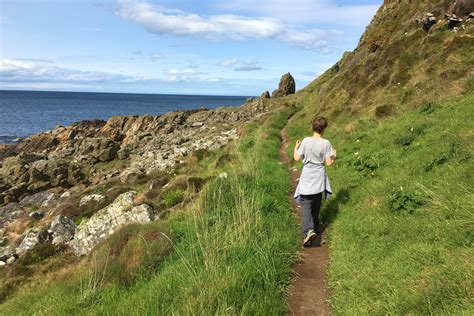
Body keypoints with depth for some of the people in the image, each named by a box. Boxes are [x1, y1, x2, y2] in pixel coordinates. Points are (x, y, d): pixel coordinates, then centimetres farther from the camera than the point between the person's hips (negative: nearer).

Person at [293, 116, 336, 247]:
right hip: (319, 179, 2)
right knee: (316, 206, 19)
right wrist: (334, 156, 13)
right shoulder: (326, 143, -10)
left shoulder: (306, 141, -14)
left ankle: (308, 230, -20)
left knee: (306, 206, -2)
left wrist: (296, 147, 11)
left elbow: (297, 158, -8)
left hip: (307, 179, -2)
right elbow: (329, 163, -8)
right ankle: (314, 227, 35)